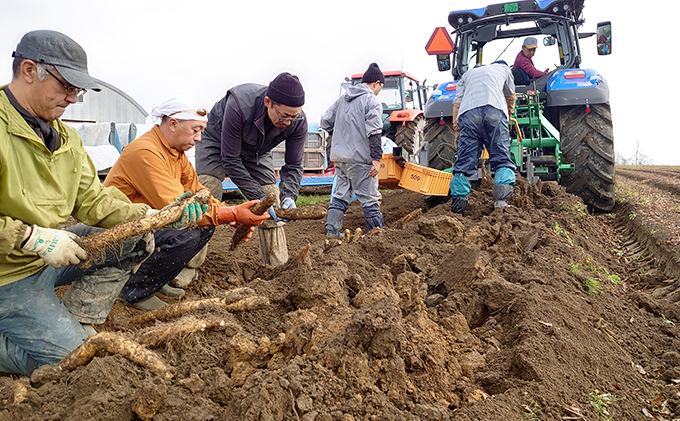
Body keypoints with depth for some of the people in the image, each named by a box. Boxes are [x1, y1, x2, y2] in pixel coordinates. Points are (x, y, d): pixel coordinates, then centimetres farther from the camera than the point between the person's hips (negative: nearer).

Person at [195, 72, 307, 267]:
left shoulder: (298, 121, -30)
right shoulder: (239, 105, -42)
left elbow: (294, 165, -18)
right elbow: (230, 160, -34)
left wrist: (288, 196, -37)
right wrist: (258, 197, -38)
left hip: (257, 151, 4)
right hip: (218, 142, -3)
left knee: (272, 206, -6)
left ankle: (277, 266, 3)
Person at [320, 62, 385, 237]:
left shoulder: (342, 99, 15)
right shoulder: (372, 101, -7)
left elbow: (325, 122, 17)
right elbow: (374, 132, -16)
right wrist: (376, 158, -17)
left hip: (339, 157, 7)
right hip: (359, 158, -7)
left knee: (340, 195, 15)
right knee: (370, 198, -1)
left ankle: (332, 230, 16)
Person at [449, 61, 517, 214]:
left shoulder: (467, 74, 38)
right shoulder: (503, 68, 36)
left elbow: (457, 102, 23)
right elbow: (511, 97, 48)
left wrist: (455, 125, 21)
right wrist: (509, 114, 65)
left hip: (468, 112, 1)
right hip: (494, 109, -1)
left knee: (464, 162, -2)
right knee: (502, 159, -1)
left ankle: (457, 209, -8)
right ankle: (501, 199, -21)